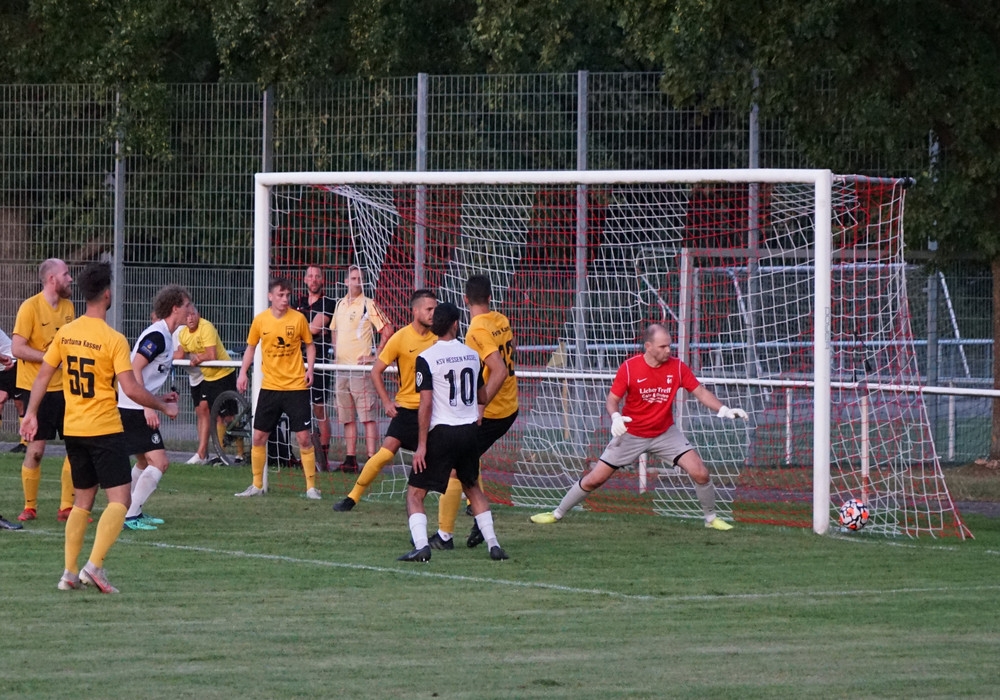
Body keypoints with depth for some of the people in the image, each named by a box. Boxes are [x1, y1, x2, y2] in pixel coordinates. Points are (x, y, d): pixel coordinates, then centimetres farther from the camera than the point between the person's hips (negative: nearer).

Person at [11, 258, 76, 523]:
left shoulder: (67, 306, 9)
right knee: (36, 449, -2)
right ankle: (29, 507, 12)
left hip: (63, 388, 6)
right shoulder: (30, 307, -12)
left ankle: (67, 507, 9)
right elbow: (17, 348, -17)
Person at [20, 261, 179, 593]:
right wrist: (163, 406, -4)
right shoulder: (113, 339, -15)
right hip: (104, 429, -7)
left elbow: (43, 375, 7)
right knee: (119, 499, -4)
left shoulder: (64, 333, 3)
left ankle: (70, 572, 14)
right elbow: (131, 388, -18)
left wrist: (31, 413, 15)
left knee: (83, 500, 18)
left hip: (73, 429, 7)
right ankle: (94, 565, -19)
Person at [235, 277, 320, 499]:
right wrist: (243, 372, 2)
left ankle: (311, 487, 4)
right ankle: (257, 485, 18)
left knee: (304, 438, -6)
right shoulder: (260, 320, 0)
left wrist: (310, 368, -8)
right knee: (258, 437, 4)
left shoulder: (298, 318, -5)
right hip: (270, 387, 2)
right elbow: (251, 346, 13)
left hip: (296, 387, -2)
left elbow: (309, 345, 7)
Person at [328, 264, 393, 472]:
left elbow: (387, 330, -9)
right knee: (347, 417, 9)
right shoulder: (340, 305, 15)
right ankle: (350, 460, 13)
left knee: (367, 416, -9)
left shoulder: (368, 305, -6)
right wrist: (336, 353, 16)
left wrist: (375, 356, -10)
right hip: (342, 367, 7)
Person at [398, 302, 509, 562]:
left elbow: (426, 405, -14)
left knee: (415, 492, 3)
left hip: (442, 432, -5)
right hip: (470, 431, 5)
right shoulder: (472, 355, 6)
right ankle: (493, 544, 18)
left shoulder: (426, 358, -9)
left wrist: (422, 445, -11)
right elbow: (483, 398, 17)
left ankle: (421, 545, -16)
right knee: (472, 487, 25)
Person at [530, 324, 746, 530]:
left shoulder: (677, 367, -11)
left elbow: (700, 392, -7)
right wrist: (615, 416, -34)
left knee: (700, 473, -14)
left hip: (665, 434, 1)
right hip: (631, 434, -1)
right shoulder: (629, 368, -17)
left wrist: (723, 410, -22)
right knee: (595, 478, 1)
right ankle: (557, 513, 18)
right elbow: (612, 399, -12)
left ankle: (711, 518, 9)